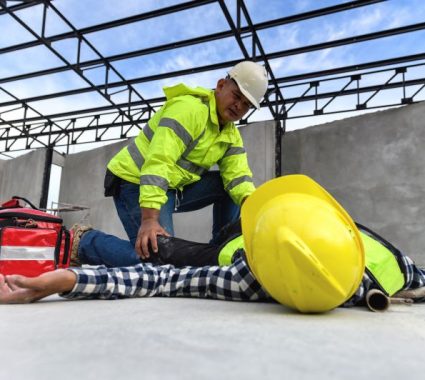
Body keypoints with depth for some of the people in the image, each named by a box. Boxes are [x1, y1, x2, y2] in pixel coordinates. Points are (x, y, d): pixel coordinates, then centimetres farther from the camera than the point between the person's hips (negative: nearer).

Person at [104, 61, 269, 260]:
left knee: (229, 184, -3)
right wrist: (149, 219, -40)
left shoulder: (232, 135, 6)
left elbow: (238, 176, -6)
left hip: (176, 188, 8)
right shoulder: (189, 108, -21)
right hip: (136, 184, -8)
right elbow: (158, 163, -32)